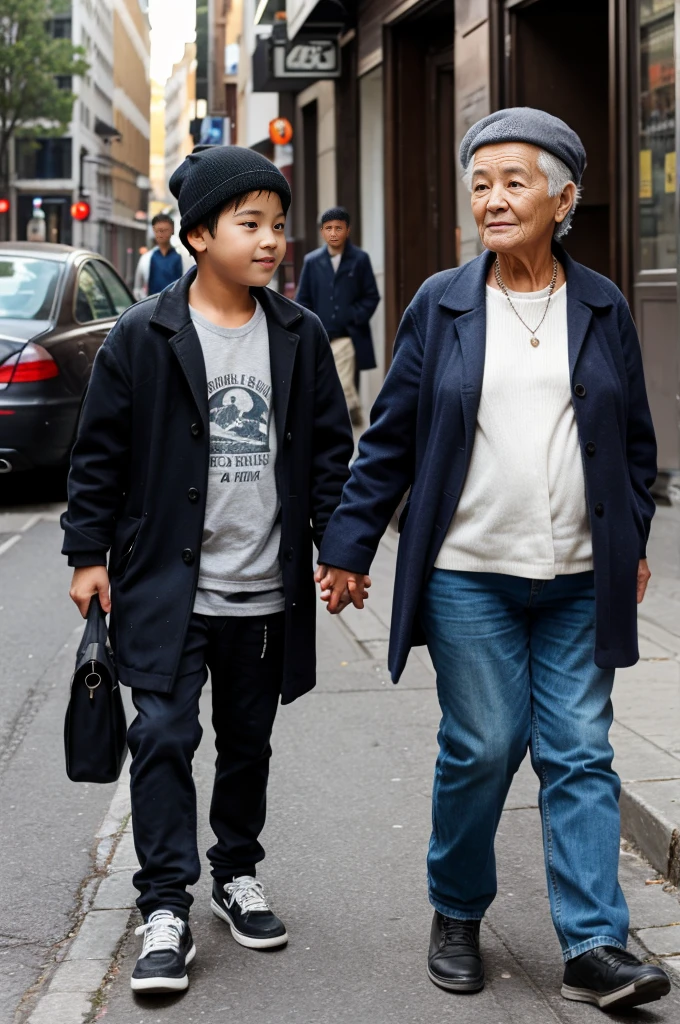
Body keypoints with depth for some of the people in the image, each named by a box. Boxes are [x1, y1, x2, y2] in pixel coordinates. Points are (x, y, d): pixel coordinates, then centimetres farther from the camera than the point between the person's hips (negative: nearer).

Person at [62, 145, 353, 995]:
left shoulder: (300, 337, 5)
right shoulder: (143, 336, -5)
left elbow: (330, 446, 10)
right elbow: (100, 453, -1)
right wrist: (88, 553, -3)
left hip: (267, 592, 4)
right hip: (168, 588, -3)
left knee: (248, 742, 15)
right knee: (164, 737, -8)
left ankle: (238, 875, 33)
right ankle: (165, 910, 0)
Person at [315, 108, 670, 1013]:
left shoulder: (602, 307, 6)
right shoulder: (440, 306, 2)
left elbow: (635, 439, 14)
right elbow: (390, 439, 3)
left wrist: (633, 542, 11)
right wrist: (349, 546, 1)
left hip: (579, 580, 2)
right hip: (467, 574, -1)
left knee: (580, 755, 2)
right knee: (481, 748, 2)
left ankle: (594, 946, 5)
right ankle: (457, 915, 23)